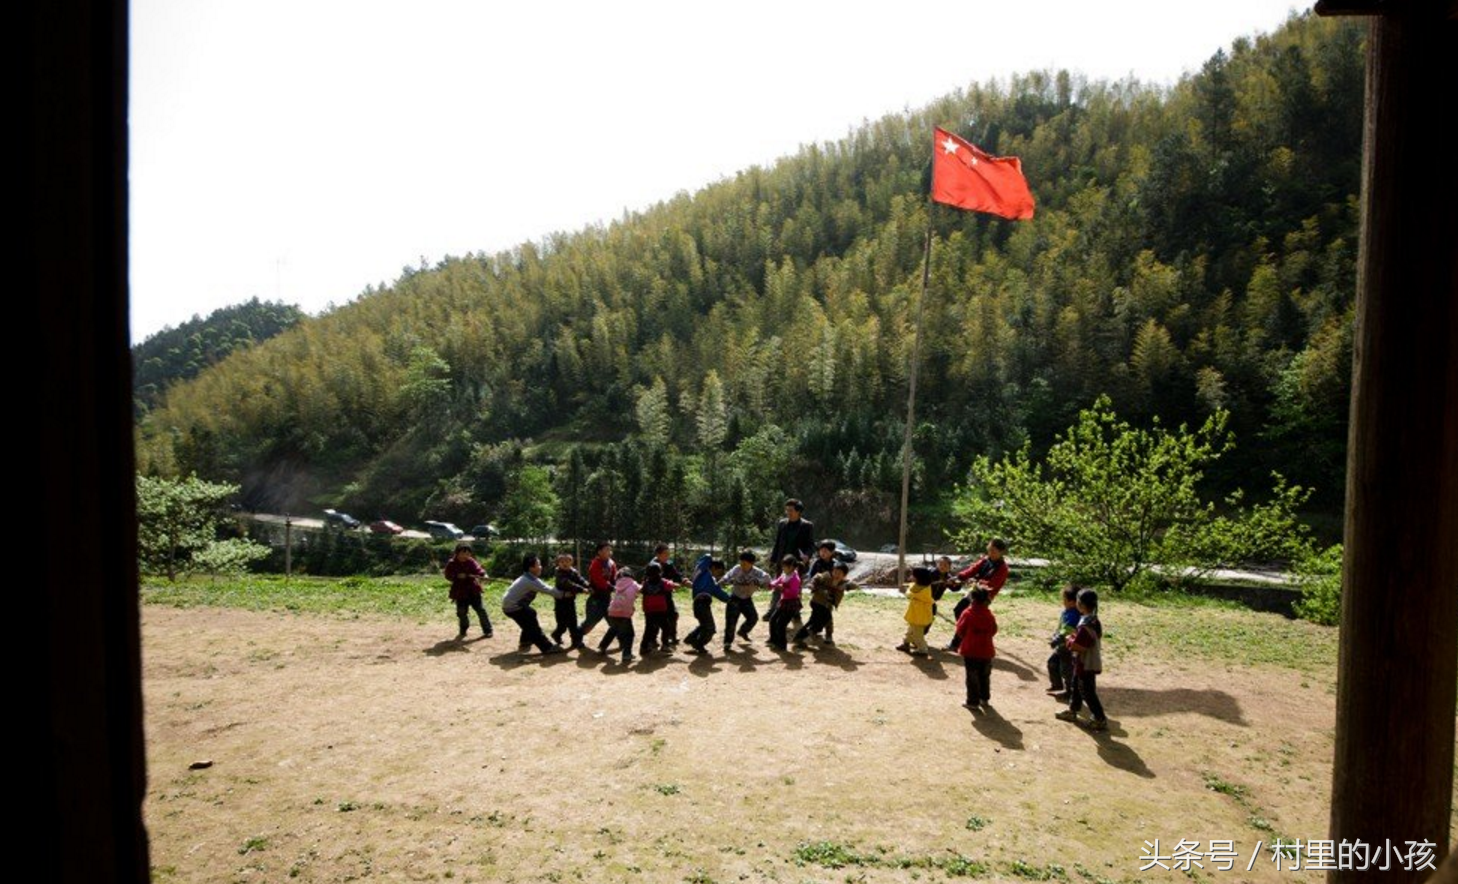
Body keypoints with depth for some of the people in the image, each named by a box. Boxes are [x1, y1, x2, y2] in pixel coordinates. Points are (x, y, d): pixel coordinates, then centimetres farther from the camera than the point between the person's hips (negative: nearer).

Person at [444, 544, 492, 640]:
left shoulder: (471, 562, -4)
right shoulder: (452, 564, -5)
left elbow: (478, 569, -16)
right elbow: (448, 575, -9)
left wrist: (483, 575, -37)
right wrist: (457, 576, -25)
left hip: (473, 590, 0)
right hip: (460, 591, 0)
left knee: (480, 610, 0)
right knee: (461, 612, 8)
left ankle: (487, 631, 10)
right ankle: (463, 631, 32)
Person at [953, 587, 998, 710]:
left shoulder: (968, 614, -15)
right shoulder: (989, 615, -5)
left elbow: (960, 630, -7)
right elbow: (994, 631, 4)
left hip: (970, 650, -3)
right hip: (986, 650, 3)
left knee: (972, 677, 3)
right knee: (985, 676, 19)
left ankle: (973, 702, 4)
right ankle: (984, 698, 29)